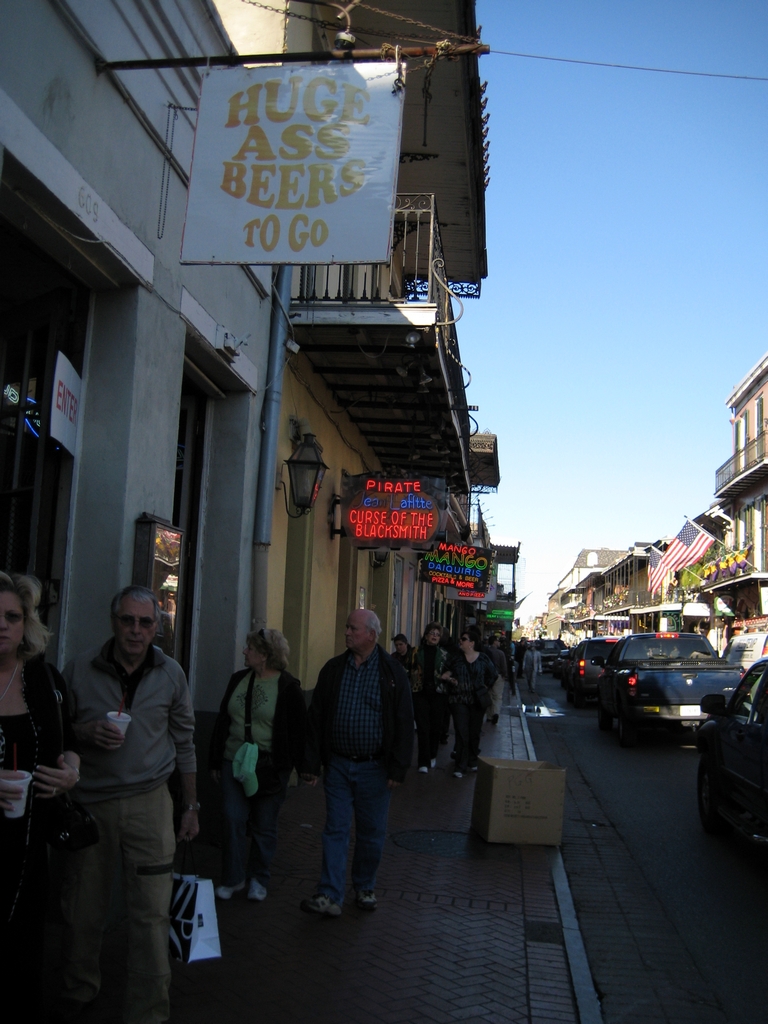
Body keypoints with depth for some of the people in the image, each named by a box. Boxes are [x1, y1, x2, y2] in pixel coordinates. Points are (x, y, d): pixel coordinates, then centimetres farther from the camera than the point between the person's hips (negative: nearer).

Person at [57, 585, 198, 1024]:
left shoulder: (171, 674, 1)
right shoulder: (81, 669, -3)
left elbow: (184, 742, 8)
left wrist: (191, 807, 9)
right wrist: (85, 733, -16)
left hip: (148, 802, 0)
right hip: (89, 802, 1)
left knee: (152, 913, -2)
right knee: (83, 906, 12)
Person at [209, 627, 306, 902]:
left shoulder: (288, 687, -8)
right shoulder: (238, 679, 7)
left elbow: (297, 731, -6)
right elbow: (222, 721, 12)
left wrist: (300, 766, -9)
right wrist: (215, 760, 11)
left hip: (269, 768, -4)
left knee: (264, 826, 8)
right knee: (233, 820, 1)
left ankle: (258, 879, 24)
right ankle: (233, 878, 16)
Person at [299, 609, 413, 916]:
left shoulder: (392, 673, -5)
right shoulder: (332, 669, 3)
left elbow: (404, 724, -5)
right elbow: (315, 718, 5)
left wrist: (398, 769, -9)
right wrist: (311, 763, 0)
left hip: (374, 767, -2)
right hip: (338, 764, 2)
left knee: (372, 833, 10)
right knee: (335, 830, 3)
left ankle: (365, 888, 28)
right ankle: (330, 895, 7)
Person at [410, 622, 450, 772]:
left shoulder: (444, 654, 8)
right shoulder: (417, 651, 3)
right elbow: (411, 670, 4)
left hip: (437, 693, 2)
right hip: (420, 693, -2)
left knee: (436, 727, 8)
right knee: (423, 727, -5)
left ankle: (432, 756, 28)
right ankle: (424, 762, -2)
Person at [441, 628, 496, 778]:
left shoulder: (483, 658, 1)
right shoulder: (456, 658, 0)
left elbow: (493, 674, 14)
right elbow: (446, 674, 6)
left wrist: (485, 687, 6)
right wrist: (449, 679, -14)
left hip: (477, 700, 1)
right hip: (459, 701, -1)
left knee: (475, 732, 11)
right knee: (462, 733, -6)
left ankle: (473, 762, 28)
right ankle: (461, 767, 0)